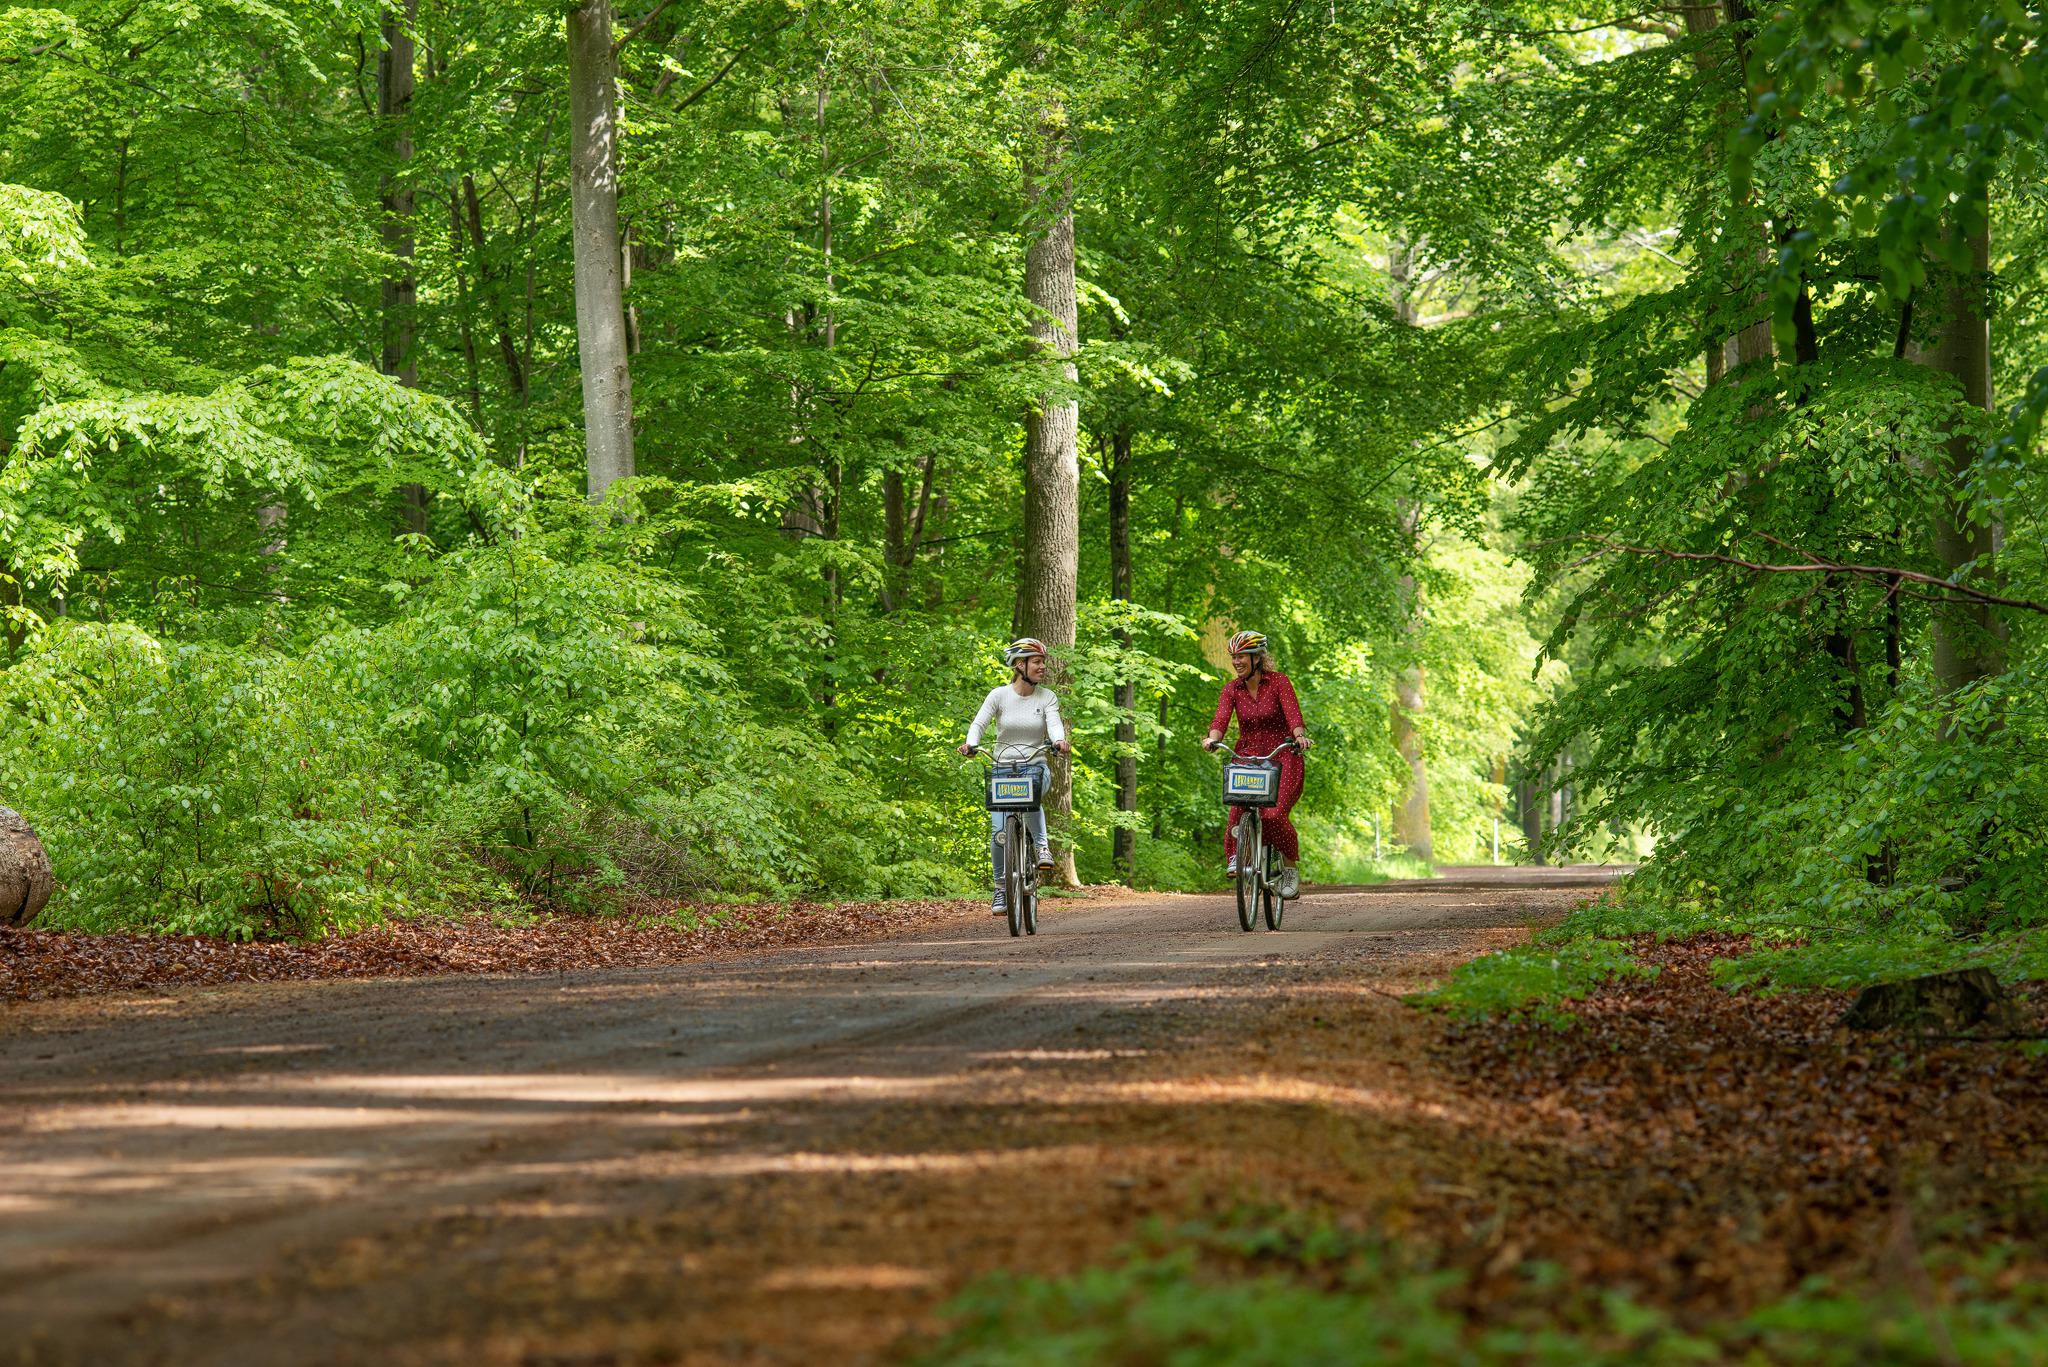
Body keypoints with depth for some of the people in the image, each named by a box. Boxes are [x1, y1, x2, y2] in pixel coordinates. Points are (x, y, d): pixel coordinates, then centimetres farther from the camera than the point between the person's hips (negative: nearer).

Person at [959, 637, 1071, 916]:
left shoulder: (1047, 697, 0)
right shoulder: (999, 695, -3)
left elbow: (1054, 722, -16)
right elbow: (979, 723, -11)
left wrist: (1059, 741, -39)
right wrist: (971, 744, -32)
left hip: (1036, 767, 0)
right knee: (998, 832, -10)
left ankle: (1042, 846, -27)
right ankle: (1001, 887, 6)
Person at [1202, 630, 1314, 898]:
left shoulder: (1278, 682, -8)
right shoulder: (1232, 689, 1)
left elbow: (1292, 713, -22)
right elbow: (1221, 719, -14)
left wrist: (1299, 736, -42)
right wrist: (1213, 738, -35)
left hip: (1282, 757, -3)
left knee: (1274, 814, -20)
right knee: (1239, 810, -24)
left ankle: (1291, 869, 0)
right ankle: (1235, 857, -3)